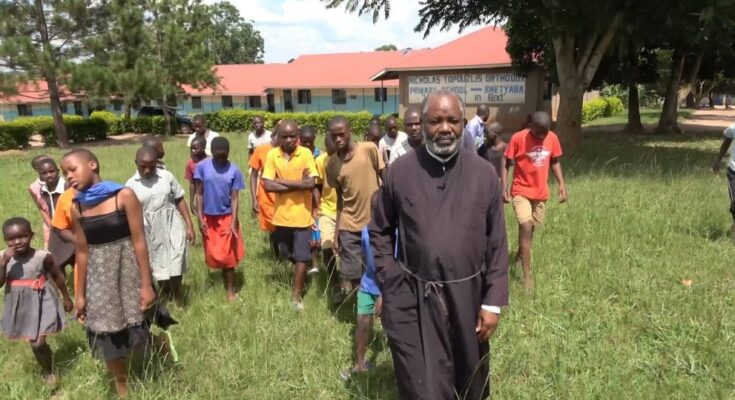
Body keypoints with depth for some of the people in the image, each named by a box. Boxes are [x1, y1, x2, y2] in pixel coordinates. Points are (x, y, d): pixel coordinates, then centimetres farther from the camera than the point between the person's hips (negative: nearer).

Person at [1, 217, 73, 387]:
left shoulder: (42, 256, -16)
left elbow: (57, 276, -2)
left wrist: (66, 298, 7)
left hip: (40, 304, -4)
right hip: (20, 306, 4)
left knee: (38, 342, -8)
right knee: (34, 343, 15)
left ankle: (49, 371, 20)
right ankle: (46, 371, 39)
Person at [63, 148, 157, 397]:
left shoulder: (124, 195, -13)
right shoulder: (77, 207, 0)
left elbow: (139, 241, -13)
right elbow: (82, 252, 7)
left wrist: (146, 284, -14)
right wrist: (80, 294, 9)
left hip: (128, 270, -4)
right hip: (99, 277, 4)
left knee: (140, 327, 2)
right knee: (108, 338, 13)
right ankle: (122, 391, 32)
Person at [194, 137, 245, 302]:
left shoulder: (234, 171, -9)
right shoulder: (202, 167, -7)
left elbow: (235, 198, -8)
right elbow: (199, 194, -2)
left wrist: (233, 223, -15)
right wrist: (200, 218, -6)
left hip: (227, 217, -1)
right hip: (209, 218, 2)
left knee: (228, 256, 3)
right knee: (213, 255, 10)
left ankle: (230, 290, 11)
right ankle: (225, 278, 30)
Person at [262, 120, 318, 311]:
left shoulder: (306, 153, -9)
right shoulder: (272, 155, -4)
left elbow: (311, 183, -18)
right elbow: (268, 185, -13)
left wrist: (282, 181, -18)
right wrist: (298, 184, -18)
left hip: (302, 215, -3)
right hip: (282, 214, 3)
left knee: (301, 257, 4)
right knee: (288, 255, 18)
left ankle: (296, 294, 17)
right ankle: (300, 278, 43)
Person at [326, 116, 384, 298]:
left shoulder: (369, 149, -9)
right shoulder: (332, 164, 0)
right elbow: (340, 199, 7)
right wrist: (336, 233, 5)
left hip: (375, 222, -2)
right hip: (349, 227, 2)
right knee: (348, 276, 3)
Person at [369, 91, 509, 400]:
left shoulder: (483, 172, -4)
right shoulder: (400, 171, -6)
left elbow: (497, 243, 0)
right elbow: (379, 231, 4)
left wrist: (493, 302, -2)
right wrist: (390, 284, -2)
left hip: (467, 297, 2)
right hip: (412, 299, -2)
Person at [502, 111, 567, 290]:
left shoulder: (552, 138, -4)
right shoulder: (518, 138, -16)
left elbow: (554, 162, 10)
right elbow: (507, 164, -9)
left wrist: (562, 184, 2)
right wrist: (504, 188, -16)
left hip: (541, 193, 5)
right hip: (521, 192, -4)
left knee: (531, 228, 17)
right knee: (526, 228, -13)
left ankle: (520, 255, 44)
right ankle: (527, 275, -6)